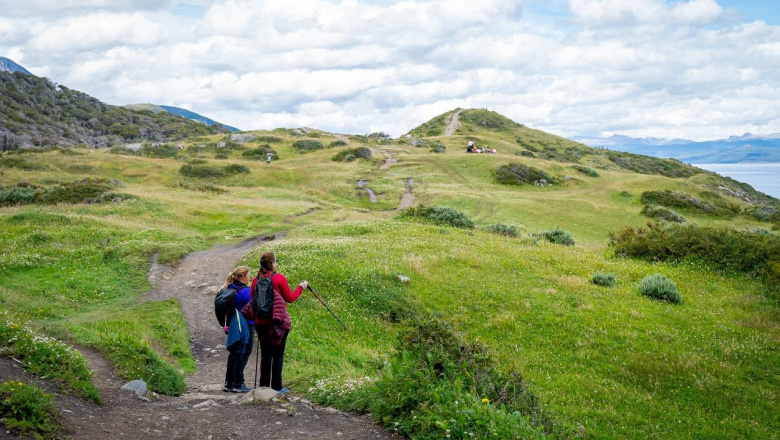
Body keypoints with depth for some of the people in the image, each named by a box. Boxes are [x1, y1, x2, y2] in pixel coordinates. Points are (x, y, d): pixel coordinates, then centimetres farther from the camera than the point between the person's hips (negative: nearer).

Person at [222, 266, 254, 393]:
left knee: (233, 354, 15)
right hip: (245, 327, -8)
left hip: (234, 327, 8)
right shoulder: (246, 291, -16)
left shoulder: (230, 290, 10)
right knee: (242, 354, -1)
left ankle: (228, 383, 20)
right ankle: (238, 384, 2)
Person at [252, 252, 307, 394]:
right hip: (279, 322, -4)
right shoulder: (279, 278, -10)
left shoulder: (256, 280, 1)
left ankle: (264, 385, 16)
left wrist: (255, 317, 21)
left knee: (265, 354, 12)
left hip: (261, 322, 4)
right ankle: (276, 386, 4)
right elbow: (290, 298, -2)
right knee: (278, 354, 4)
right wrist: (300, 288, 14)